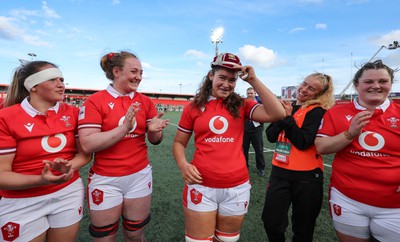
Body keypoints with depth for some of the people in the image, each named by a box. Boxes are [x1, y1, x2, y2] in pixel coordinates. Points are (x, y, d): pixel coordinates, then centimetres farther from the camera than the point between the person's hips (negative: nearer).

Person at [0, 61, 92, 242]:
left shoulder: (72, 113, -3)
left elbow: (85, 153, -1)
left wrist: (70, 166, -21)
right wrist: (40, 180, -29)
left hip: (69, 193, 3)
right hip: (21, 203, -3)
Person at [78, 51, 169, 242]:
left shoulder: (145, 101, 1)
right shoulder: (95, 101, -9)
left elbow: (154, 140, 3)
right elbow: (87, 144, -18)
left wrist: (154, 130, -20)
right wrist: (124, 128, -27)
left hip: (140, 176, 3)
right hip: (106, 180, -2)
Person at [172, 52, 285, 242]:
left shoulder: (241, 105, 1)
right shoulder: (194, 107, -1)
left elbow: (277, 114, -13)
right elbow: (179, 143, 6)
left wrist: (253, 80, -12)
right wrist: (183, 165, -14)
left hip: (236, 187, 2)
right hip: (201, 186, -1)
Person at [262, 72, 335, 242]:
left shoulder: (317, 111, -7)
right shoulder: (286, 107, 8)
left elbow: (303, 142, -19)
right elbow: (271, 136, 1)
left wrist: (288, 117, -17)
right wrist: (281, 116, -13)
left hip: (306, 175, -4)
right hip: (279, 170, 4)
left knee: (303, 227, 15)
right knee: (271, 221, 8)